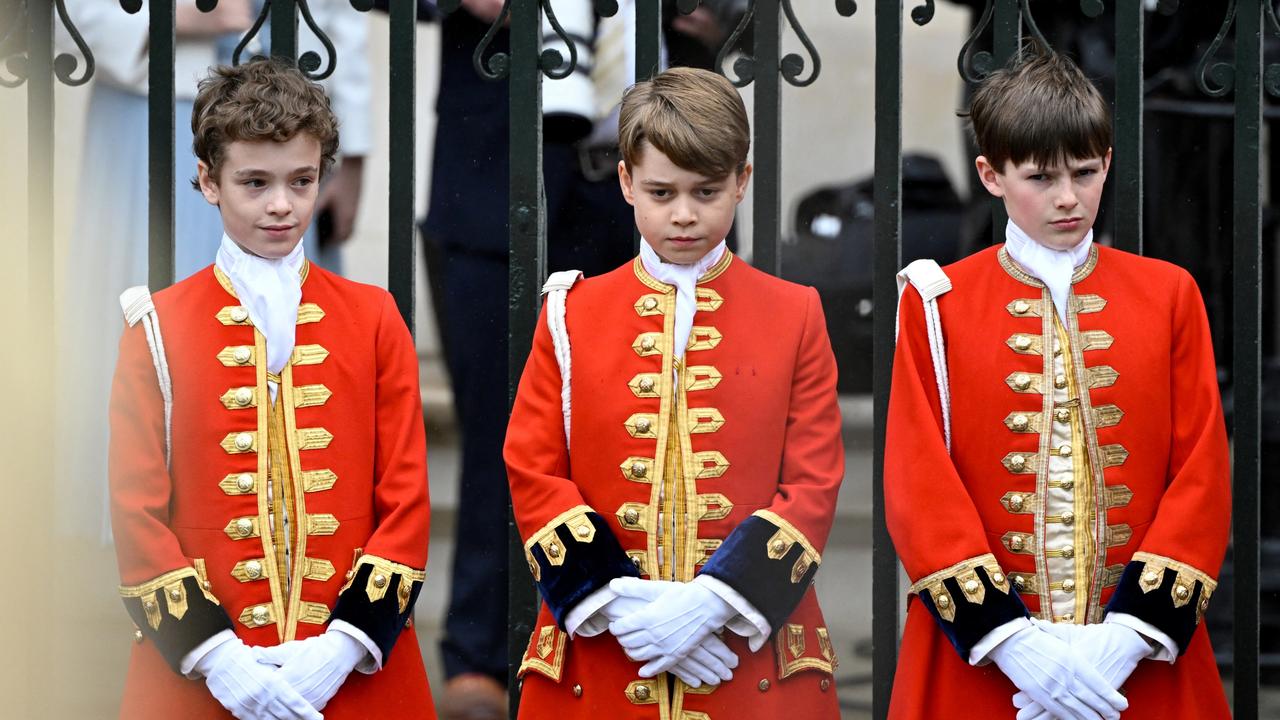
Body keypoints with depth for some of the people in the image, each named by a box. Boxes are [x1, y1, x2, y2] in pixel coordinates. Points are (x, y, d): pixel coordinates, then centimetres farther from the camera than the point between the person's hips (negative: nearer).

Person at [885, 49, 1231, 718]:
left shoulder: (1169, 295, 5)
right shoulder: (937, 304, 1)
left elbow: (1203, 477, -1)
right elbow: (918, 486, -5)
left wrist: (1130, 636, -13)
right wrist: (1008, 640, -16)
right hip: (982, 665, -1)